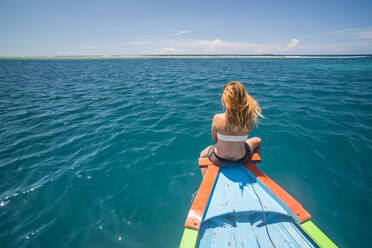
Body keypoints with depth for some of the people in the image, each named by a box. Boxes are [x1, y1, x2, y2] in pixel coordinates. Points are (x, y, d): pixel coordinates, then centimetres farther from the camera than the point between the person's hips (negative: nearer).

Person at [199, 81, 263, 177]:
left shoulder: (217, 118, -28)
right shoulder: (250, 118, -22)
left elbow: (214, 138, -10)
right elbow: (243, 136, -4)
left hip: (219, 159, -1)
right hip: (241, 158, 2)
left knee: (202, 154, 36)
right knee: (258, 141, 34)